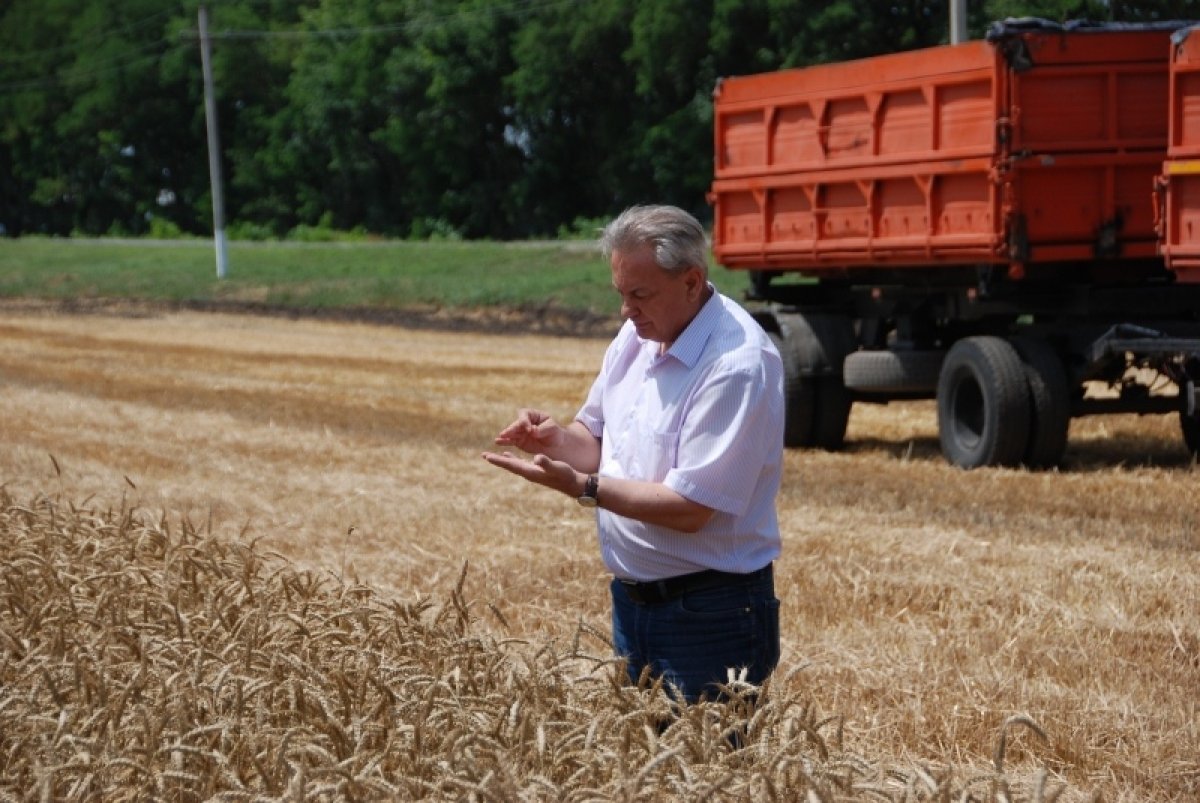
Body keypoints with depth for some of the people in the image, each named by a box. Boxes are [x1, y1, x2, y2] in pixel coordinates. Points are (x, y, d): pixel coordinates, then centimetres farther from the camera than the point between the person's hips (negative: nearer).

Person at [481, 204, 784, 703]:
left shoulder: (739, 364, -21)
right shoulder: (637, 335, 6)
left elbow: (690, 508, -24)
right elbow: (599, 441, 17)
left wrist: (582, 487, -23)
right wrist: (557, 440, -5)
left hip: (710, 618, -8)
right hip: (634, 603, 8)